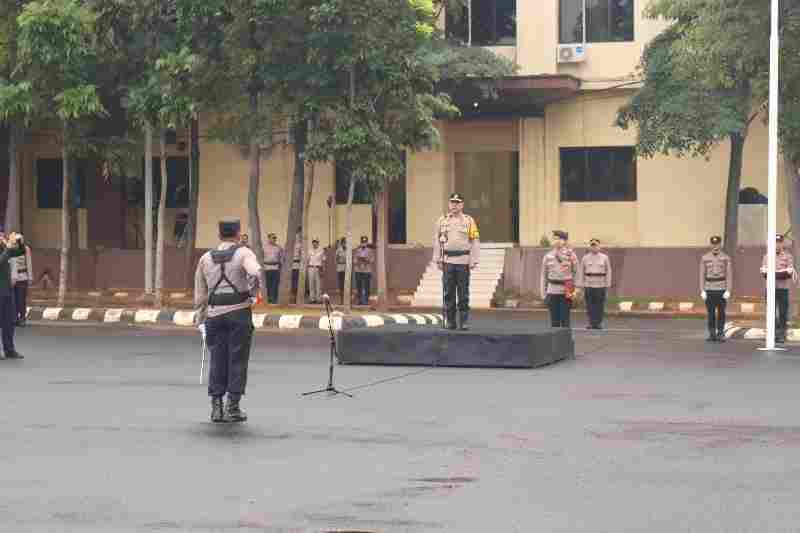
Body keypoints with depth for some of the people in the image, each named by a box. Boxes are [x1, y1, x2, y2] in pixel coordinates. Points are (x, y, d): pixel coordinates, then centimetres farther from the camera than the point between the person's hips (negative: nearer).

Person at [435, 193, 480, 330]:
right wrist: (438, 260, 3)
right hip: (448, 261, 2)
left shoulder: (469, 221, 2)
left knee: (463, 293, 0)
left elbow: (475, 242, 0)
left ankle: (464, 322, 4)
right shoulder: (442, 220, 8)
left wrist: (474, 261, -6)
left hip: (463, 261, -2)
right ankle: (450, 321, 7)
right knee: (449, 293, 2)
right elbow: (436, 241, 9)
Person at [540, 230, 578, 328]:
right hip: (552, 292, 2)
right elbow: (543, 276, 10)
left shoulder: (571, 255, -1)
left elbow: (576, 273, 4)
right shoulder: (548, 256, 5)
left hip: (566, 293, -2)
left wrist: (575, 290, -2)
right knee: (554, 319, 4)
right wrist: (543, 294, 6)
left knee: (565, 319, -2)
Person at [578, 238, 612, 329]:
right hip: (588, 285, 1)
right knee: (590, 305, -2)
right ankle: (591, 323, 3)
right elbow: (581, 272, 7)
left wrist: (607, 285, 1)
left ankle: (598, 323, 4)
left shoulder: (605, 258, 4)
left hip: (601, 285, -1)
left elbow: (608, 272, 5)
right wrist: (581, 286, 2)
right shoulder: (585, 258, 6)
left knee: (600, 305, -1)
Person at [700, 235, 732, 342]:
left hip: (722, 289, -1)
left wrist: (728, 291, -11)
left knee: (721, 313, 1)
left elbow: (729, 275, -3)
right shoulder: (704, 258, 3)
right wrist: (702, 291, -4)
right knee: (711, 313, 2)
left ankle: (720, 334, 7)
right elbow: (702, 275, 2)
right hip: (709, 290, 1)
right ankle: (712, 334, 8)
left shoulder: (726, 258, 0)